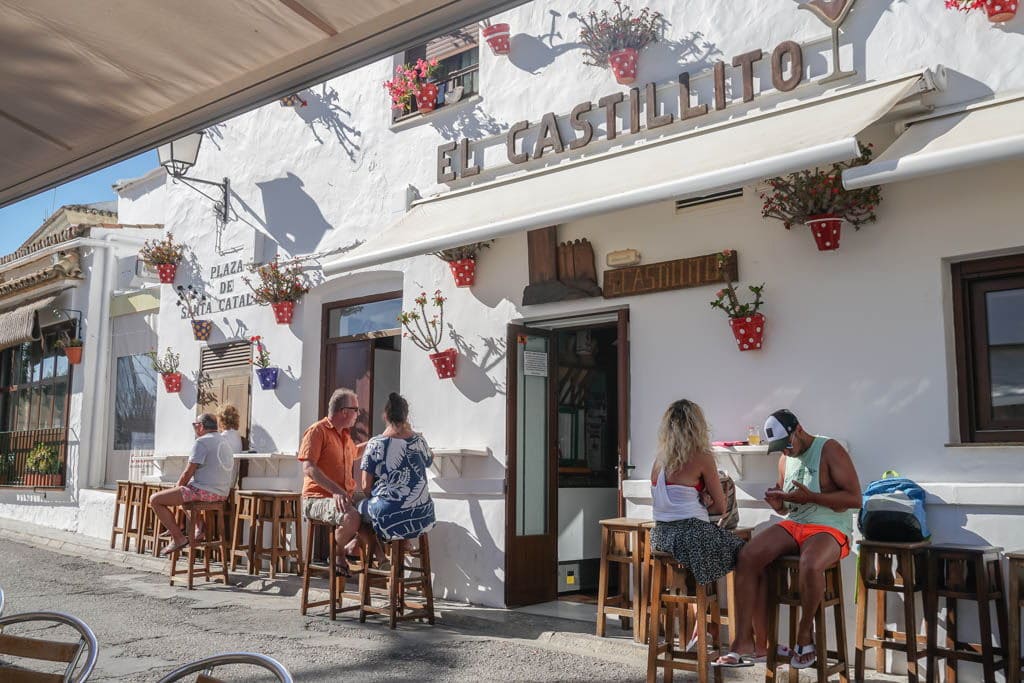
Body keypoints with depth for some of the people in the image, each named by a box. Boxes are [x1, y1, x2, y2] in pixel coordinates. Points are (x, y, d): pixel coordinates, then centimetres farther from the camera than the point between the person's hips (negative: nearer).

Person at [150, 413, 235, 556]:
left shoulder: (202, 442, -10)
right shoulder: (224, 442, 19)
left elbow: (188, 472, -13)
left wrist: (177, 488, 5)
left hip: (204, 492, -10)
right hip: (221, 494, 10)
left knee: (155, 500, -3)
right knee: (185, 493, 38)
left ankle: (178, 538, -7)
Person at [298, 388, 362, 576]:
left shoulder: (345, 435, 21)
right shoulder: (318, 430, -6)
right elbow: (308, 468, -18)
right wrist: (336, 491, -28)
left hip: (346, 496, 8)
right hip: (317, 498, -8)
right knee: (351, 517, -35)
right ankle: (338, 557, -7)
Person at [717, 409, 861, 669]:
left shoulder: (830, 450, -6)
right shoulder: (785, 459, 16)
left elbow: (855, 498, -13)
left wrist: (810, 496, -20)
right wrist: (777, 503, 1)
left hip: (830, 528, -6)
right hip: (793, 525, 7)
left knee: (810, 565, -39)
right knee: (747, 556, -18)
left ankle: (804, 635, -13)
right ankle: (745, 638, -15)